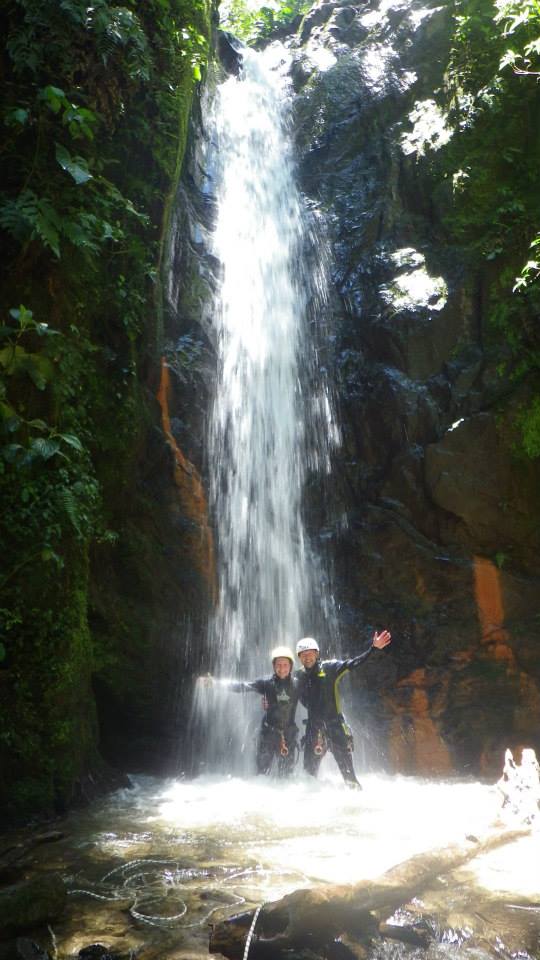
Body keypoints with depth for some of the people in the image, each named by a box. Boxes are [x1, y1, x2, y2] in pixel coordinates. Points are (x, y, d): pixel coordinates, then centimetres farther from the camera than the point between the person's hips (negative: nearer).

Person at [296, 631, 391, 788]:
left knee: (348, 772, 0)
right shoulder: (299, 676, 6)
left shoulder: (329, 668, -3)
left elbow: (353, 663, -11)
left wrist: (373, 648, -21)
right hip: (314, 727, 3)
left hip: (335, 725, -3)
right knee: (309, 770, 8)